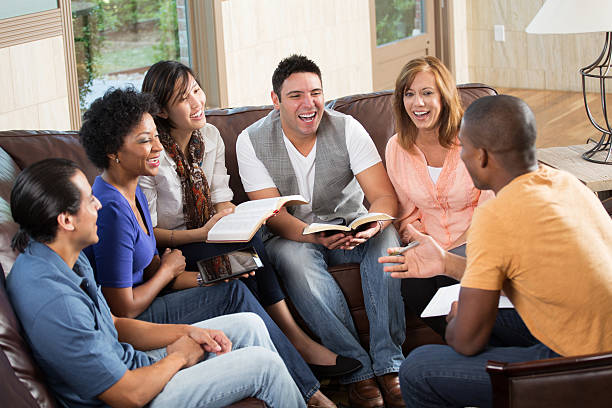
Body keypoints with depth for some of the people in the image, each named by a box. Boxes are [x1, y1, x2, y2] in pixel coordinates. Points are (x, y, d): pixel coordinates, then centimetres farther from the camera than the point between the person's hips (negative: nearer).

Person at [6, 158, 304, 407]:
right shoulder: (54, 304, -34)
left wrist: (186, 332, 1)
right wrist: (178, 357, -9)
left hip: (126, 365, 10)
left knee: (248, 326, 11)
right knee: (264, 364, -5)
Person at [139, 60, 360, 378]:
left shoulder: (210, 136, 5)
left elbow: (222, 200, 7)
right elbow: (147, 232, -14)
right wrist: (200, 234, -27)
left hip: (209, 239, 6)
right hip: (169, 253, -5)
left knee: (248, 238, -29)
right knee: (247, 246, -30)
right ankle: (297, 340, -25)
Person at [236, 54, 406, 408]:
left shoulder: (347, 129, -8)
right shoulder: (252, 141, -10)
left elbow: (385, 196, -13)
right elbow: (274, 214, -16)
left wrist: (374, 224, -38)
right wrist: (315, 235, -37)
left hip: (349, 226, 1)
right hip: (293, 235, -1)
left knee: (386, 239, -31)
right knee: (293, 256, -36)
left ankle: (388, 363, -28)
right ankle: (358, 371, -31)